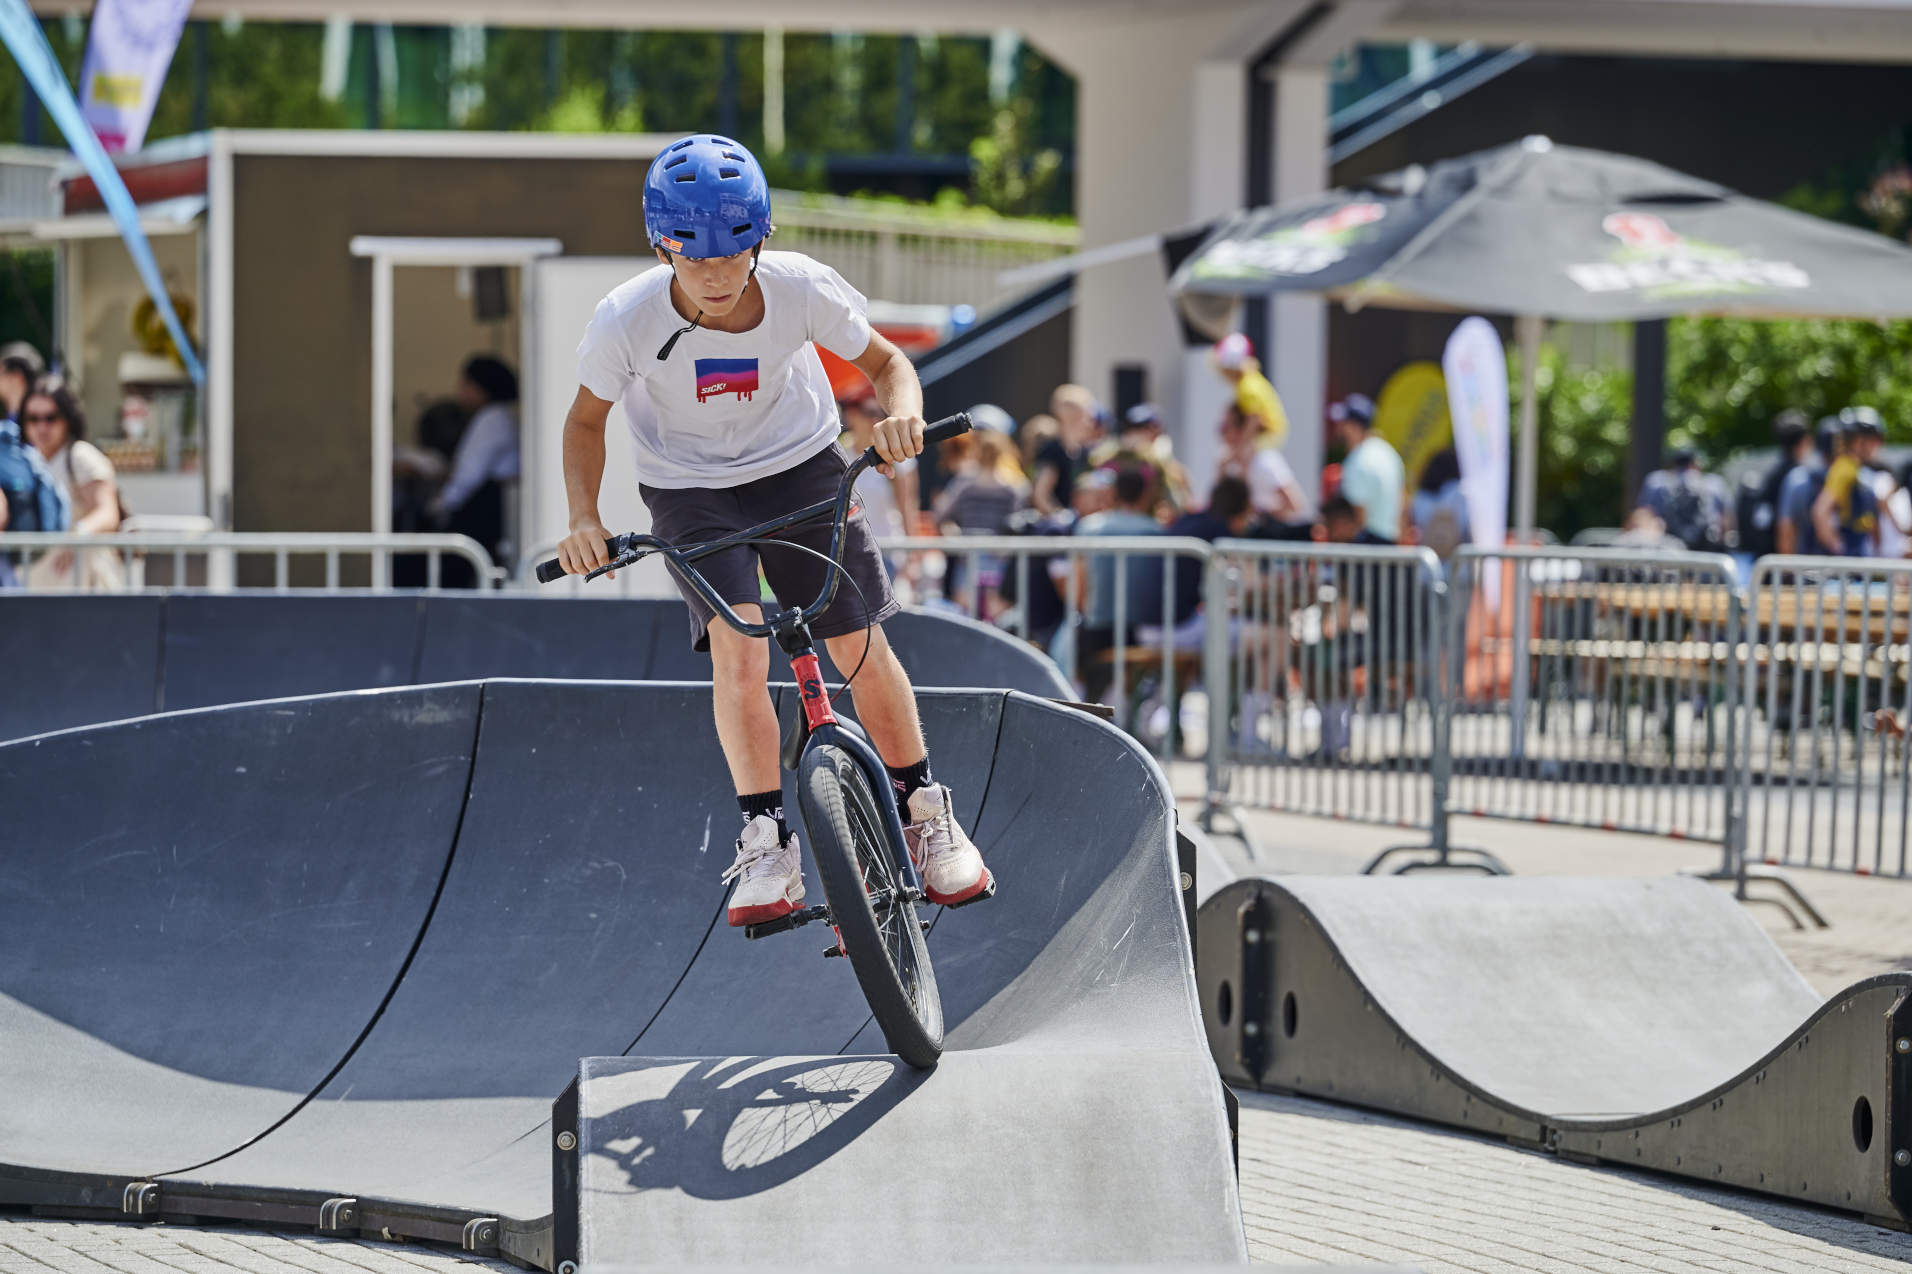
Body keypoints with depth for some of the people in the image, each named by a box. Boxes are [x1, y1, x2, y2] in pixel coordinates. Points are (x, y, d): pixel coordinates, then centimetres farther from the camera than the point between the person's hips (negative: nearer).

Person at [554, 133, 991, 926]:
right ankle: (766, 847, -11)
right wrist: (584, 519, -23)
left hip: (799, 469, 1)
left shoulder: (800, 288, -25)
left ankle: (925, 816, 20)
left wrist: (902, 413, -30)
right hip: (690, 490, -1)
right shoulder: (627, 321, -26)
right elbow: (586, 421, -8)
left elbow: (884, 362, -8)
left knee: (861, 648, -2)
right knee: (736, 646, -21)